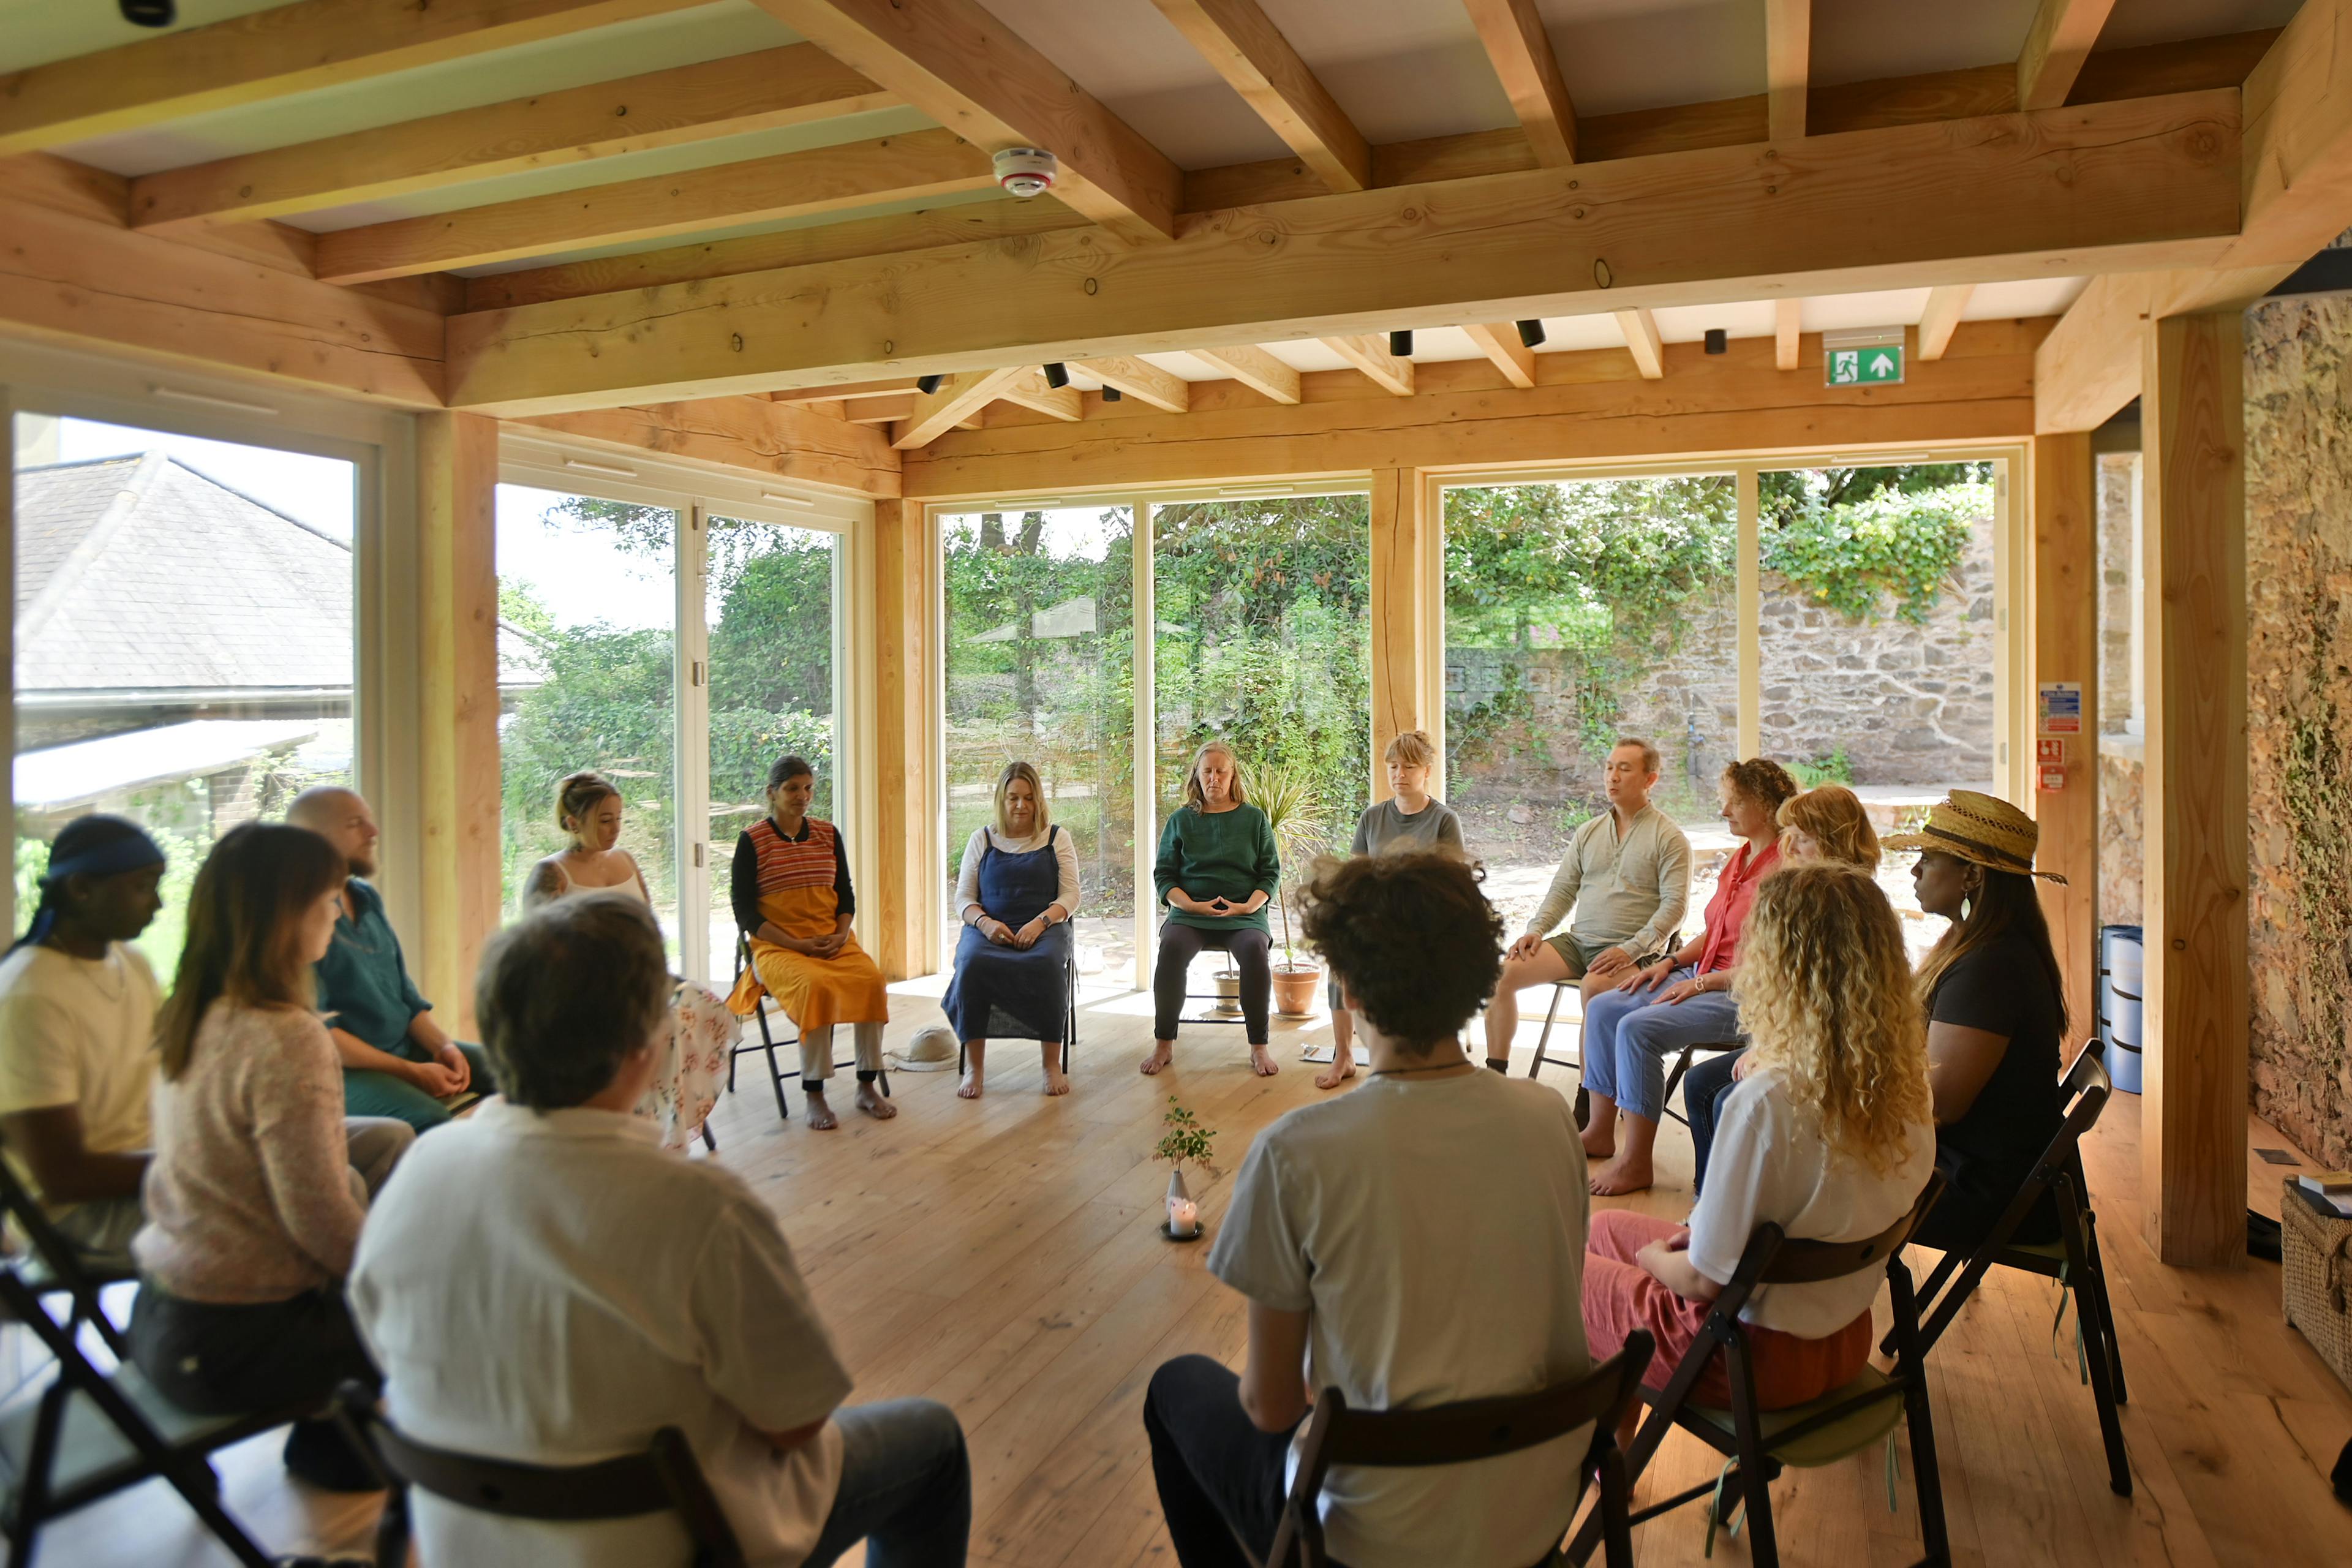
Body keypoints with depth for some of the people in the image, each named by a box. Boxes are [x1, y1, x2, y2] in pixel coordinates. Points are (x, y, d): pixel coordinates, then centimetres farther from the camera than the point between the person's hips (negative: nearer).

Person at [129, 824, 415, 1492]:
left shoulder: (189, 1018, 3)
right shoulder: (286, 1039, -24)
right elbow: (322, 1220, -23)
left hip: (160, 1315, 9)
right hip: (232, 1340, -9)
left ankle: (330, 1438, 26)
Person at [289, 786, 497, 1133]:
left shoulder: (367, 898, 11)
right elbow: (319, 1033, -18)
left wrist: (444, 1046, -1)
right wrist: (412, 1072, -18)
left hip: (406, 1047, 8)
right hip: (341, 1068, -8)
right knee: (430, 1120, -32)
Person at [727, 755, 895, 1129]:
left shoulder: (828, 834, 12)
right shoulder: (752, 840, 0)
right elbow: (745, 913, -3)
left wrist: (841, 935, -4)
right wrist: (797, 944, -13)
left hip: (833, 941, 4)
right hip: (776, 947, -4)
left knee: (871, 979, -26)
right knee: (816, 987, -34)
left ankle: (867, 1087, -14)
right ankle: (814, 1096, -24)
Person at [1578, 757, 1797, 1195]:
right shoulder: (1739, 859, 13)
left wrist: (1703, 983, -18)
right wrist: (1670, 962, 7)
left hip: (1742, 995, -10)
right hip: (1704, 978, 10)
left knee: (1638, 1028, -26)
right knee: (1603, 1008, -1)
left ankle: (1637, 1163, -16)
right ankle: (1600, 1132, 8)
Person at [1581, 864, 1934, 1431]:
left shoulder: (1768, 1101, -32)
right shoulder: (1903, 1082, -9)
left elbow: (1707, 1279, -23)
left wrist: (1655, 1258, -1)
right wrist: (1693, 1234, 8)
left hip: (1757, 1355, -7)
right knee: (1606, 1226, 24)